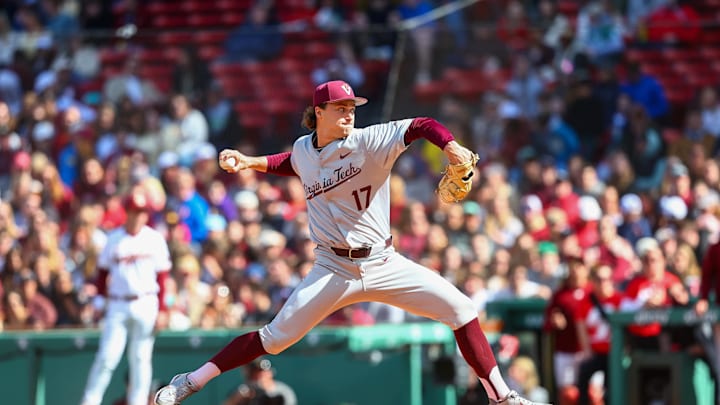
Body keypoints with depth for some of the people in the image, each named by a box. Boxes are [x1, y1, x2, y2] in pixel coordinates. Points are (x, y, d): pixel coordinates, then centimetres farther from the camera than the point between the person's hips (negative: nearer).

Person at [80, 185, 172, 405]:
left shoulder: (154, 239, 3)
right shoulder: (114, 239, 5)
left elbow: (162, 276, 3)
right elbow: (103, 271, 9)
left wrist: (161, 310, -2)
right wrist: (100, 300, 0)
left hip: (145, 304, 0)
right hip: (117, 306, 0)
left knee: (141, 358, 2)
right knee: (107, 356, -6)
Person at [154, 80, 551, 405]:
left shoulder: (369, 141, -8)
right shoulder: (304, 149, 4)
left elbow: (422, 126, -21)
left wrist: (450, 146, -40)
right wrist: (249, 162, 19)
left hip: (384, 264, -1)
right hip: (334, 270, 1)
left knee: (461, 308, -12)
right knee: (274, 337, -6)